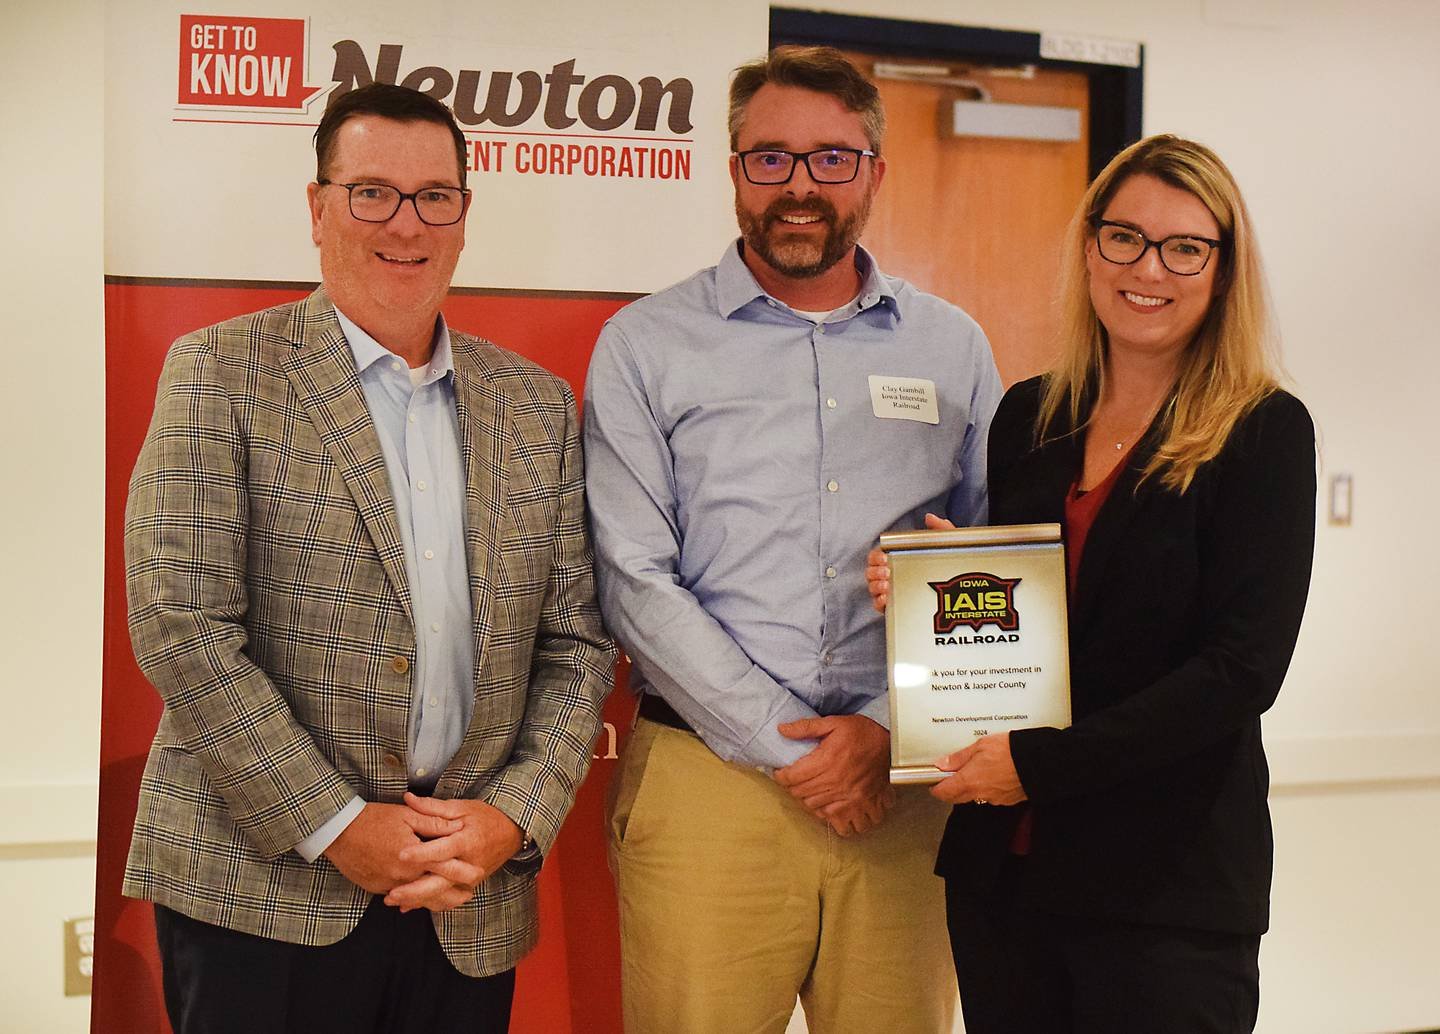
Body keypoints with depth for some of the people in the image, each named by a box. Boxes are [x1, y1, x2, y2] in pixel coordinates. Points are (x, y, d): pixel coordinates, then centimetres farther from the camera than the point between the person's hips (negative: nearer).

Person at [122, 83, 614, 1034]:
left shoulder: (538, 405, 9)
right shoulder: (221, 373, -2)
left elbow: (576, 645, 8)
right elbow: (179, 625, -10)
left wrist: (512, 818, -6)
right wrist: (337, 827, -12)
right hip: (264, 892, -3)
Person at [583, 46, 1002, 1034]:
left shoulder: (953, 347, 10)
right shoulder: (647, 345, 2)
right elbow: (635, 581, -4)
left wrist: (888, 730, -5)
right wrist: (789, 747, -9)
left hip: (903, 782, 2)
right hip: (706, 782, -2)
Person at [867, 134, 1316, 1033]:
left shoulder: (1263, 431, -7)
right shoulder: (1027, 416, 7)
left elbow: (1245, 664, -15)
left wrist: (1041, 761, -17)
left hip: (1170, 885, -4)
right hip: (1001, 862, 5)